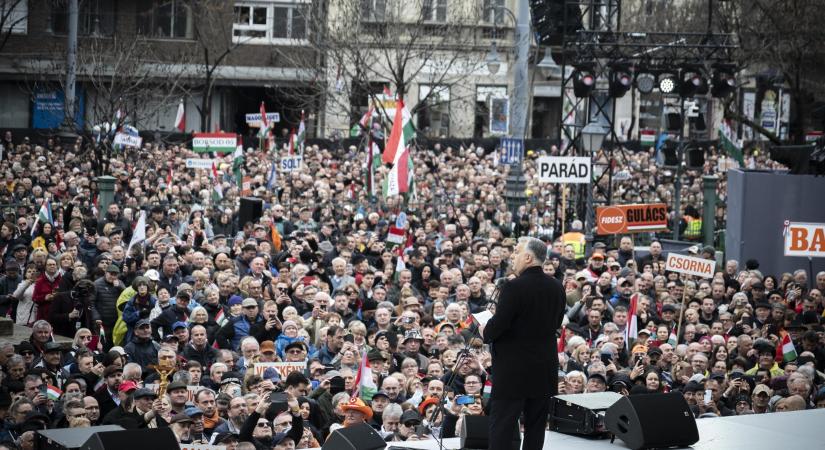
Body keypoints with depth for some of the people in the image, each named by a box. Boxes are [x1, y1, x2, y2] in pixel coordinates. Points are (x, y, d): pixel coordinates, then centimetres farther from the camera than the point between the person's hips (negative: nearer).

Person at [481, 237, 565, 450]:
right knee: (535, 427, 12)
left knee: (501, 428, -1)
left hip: (514, 369, -6)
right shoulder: (556, 287, 3)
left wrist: (485, 332, 2)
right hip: (545, 370, 6)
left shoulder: (514, 287, -18)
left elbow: (497, 325, -18)